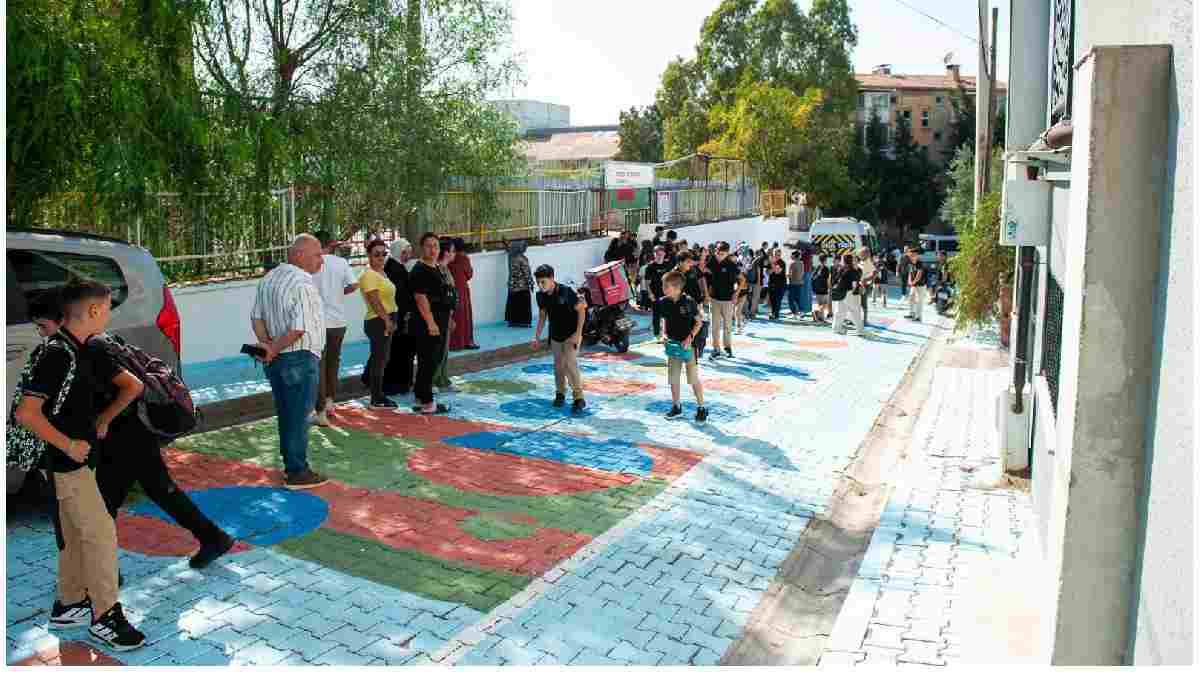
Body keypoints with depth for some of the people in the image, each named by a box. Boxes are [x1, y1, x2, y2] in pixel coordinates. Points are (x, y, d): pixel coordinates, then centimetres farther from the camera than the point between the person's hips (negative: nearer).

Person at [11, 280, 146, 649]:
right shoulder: (53, 353, -19)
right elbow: (26, 413, -25)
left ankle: (68, 606, 30)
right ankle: (105, 616, 2)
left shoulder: (89, 352, 6)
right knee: (101, 532, -7)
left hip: (80, 457, 9)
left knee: (76, 533, 17)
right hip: (63, 462, -9)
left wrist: (104, 419, 10)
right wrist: (69, 445, -18)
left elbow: (133, 386, 18)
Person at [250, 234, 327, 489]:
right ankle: (298, 473, 8)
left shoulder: (268, 279, 11)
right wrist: (273, 350, -14)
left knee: (285, 414, 18)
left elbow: (257, 317, 11)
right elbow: (299, 328, -25)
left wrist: (266, 345, -1)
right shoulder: (303, 283, -18)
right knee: (299, 417, 0)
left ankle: (290, 465, 29)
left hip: (276, 361, 9)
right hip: (300, 359, -9)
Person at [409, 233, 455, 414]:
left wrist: (447, 320, 22)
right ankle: (427, 404, 1)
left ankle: (420, 400, 23)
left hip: (439, 323, 10)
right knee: (428, 363, -5)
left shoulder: (437, 269, 16)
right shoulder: (419, 270, -13)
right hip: (427, 324, -10)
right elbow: (420, 298, -20)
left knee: (434, 362, 14)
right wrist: (431, 322, -24)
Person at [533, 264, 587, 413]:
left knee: (570, 364, -16)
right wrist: (537, 336, 7)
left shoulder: (566, 291, -22)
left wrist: (578, 333, -19)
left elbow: (581, 310, -16)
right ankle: (560, 393, 30)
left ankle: (579, 398, -9)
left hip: (571, 335, -6)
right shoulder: (541, 296, -5)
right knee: (558, 366, 12)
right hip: (555, 336, 6)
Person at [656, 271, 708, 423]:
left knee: (694, 378, -1)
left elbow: (699, 322, -6)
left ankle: (701, 408, 11)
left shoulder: (689, 302, -14)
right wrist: (665, 334, -3)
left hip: (688, 345, -5)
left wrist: (690, 337, -17)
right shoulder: (663, 302, -1)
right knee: (673, 378, 10)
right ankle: (676, 407, 25)